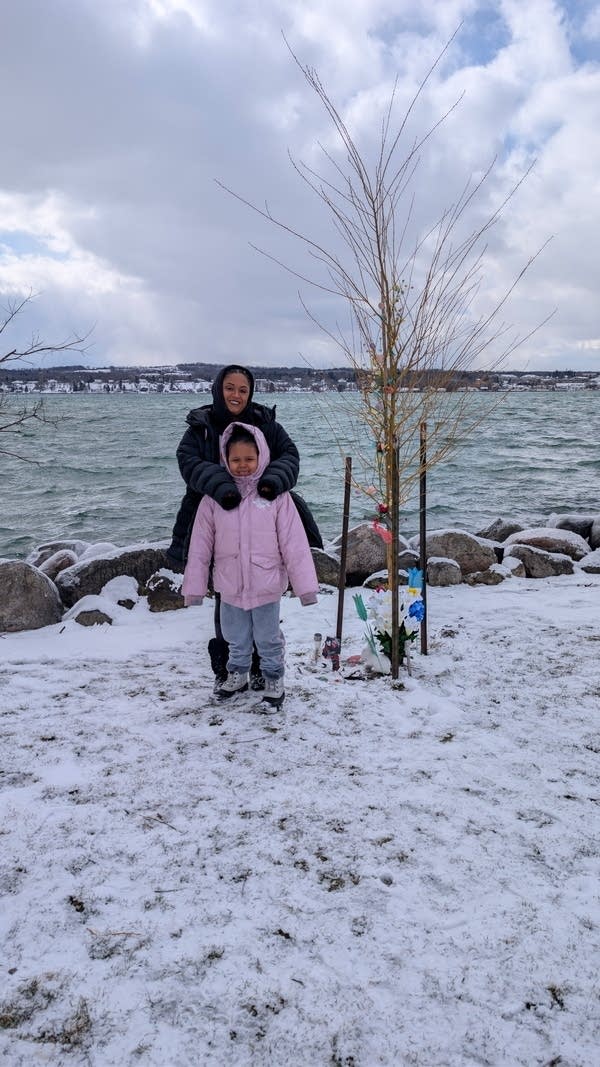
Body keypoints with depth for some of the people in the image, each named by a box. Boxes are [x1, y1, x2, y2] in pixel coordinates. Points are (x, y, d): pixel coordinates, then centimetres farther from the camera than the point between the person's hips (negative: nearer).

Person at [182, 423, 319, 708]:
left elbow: (294, 543, -10)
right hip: (230, 587, 2)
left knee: (268, 639, 15)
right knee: (236, 639, 21)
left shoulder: (276, 495, -10)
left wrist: (305, 585, -12)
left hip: (266, 586, -2)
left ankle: (274, 679, 37)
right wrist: (194, 587, 0)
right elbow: (200, 545, -1)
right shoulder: (214, 497, -5)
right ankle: (237, 675, 45)